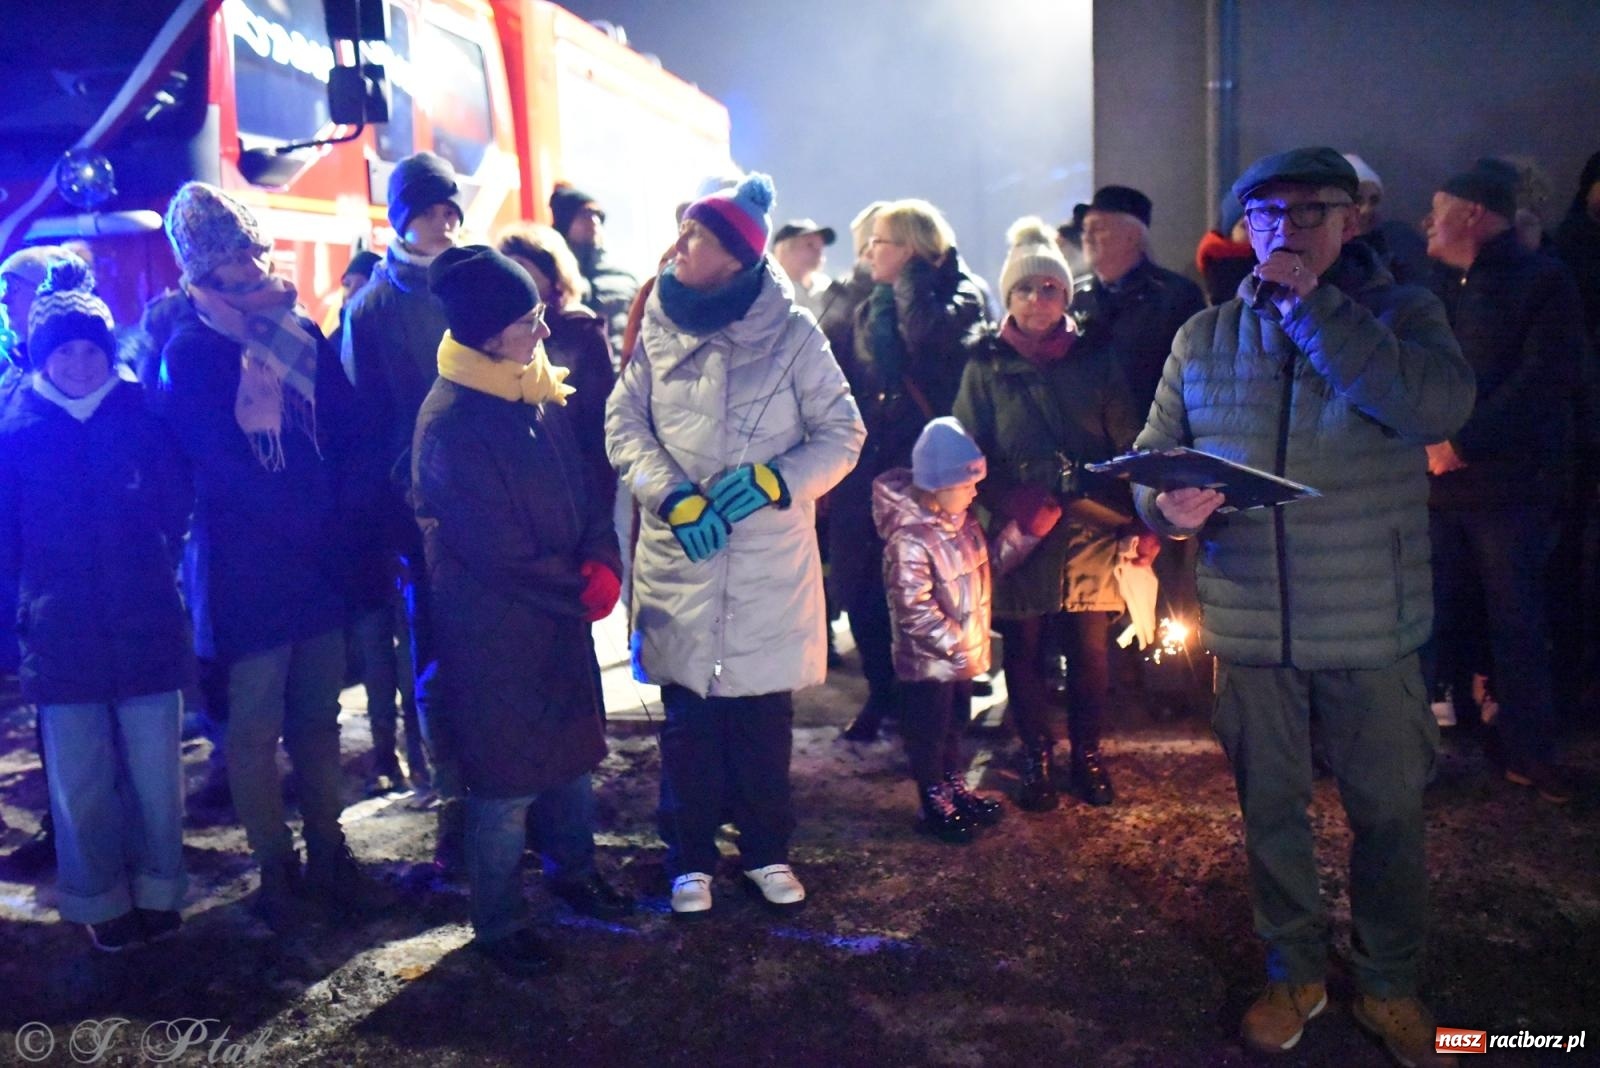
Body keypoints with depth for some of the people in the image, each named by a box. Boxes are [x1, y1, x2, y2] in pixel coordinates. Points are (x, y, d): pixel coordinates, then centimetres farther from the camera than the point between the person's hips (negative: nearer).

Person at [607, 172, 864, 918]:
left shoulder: (792, 333, -5)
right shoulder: (658, 328, 1)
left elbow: (842, 435, -3)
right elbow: (623, 425, 0)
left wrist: (769, 482, -17)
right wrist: (674, 498, -15)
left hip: (771, 564, -1)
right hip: (680, 562, 1)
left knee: (765, 719, 10)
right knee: (688, 721, 10)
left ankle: (766, 851, 29)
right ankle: (690, 858, 27)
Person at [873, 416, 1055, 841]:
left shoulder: (963, 520, 1)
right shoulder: (909, 540, -27)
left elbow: (991, 561, 12)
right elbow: (915, 609, -28)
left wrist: (1029, 531, 0)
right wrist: (956, 646, -25)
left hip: (963, 653, 9)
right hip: (928, 659, -8)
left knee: (954, 726, 23)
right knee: (929, 734, 8)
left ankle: (957, 791, 39)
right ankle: (935, 809, 22)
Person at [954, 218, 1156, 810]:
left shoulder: (1095, 362, 7)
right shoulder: (985, 367, 5)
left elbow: (1129, 448, 5)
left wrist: (1142, 523, -5)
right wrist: (1014, 503, -14)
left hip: (1092, 528, 1)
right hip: (1019, 534, 0)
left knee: (1091, 649, 4)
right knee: (1023, 649, 5)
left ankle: (1087, 755, 22)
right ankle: (1037, 760, 20)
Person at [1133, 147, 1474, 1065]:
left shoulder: (1403, 312, -1)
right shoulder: (1204, 336, 6)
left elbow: (1440, 405, -21)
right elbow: (1153, 453, 9)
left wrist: (1309, 304, -19)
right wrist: (1167, 505, -15)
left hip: (1372, 627, -2)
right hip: (1251, 624, 2)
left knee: (1389, 811, 10)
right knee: (1271, 808, 14)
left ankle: (1390, 985, 33)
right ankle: (1295, 972, 36)